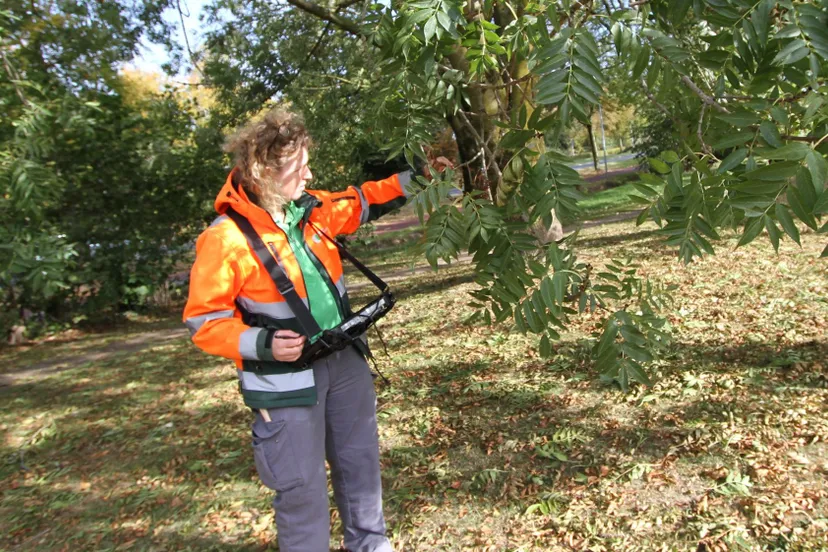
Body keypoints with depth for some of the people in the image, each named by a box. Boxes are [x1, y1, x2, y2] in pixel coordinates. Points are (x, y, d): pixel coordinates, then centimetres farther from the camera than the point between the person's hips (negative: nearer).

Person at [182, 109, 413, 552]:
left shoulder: (311, 208, 0)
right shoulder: (225, 239, -18)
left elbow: (363, 202, 17)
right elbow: (204, 320, -13)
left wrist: (414, 175, 8)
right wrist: (261, 345, -27)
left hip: (344, 361, 7)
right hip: (286, 379, -7)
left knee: (360, 462, 21)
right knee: (301, 485, 5)